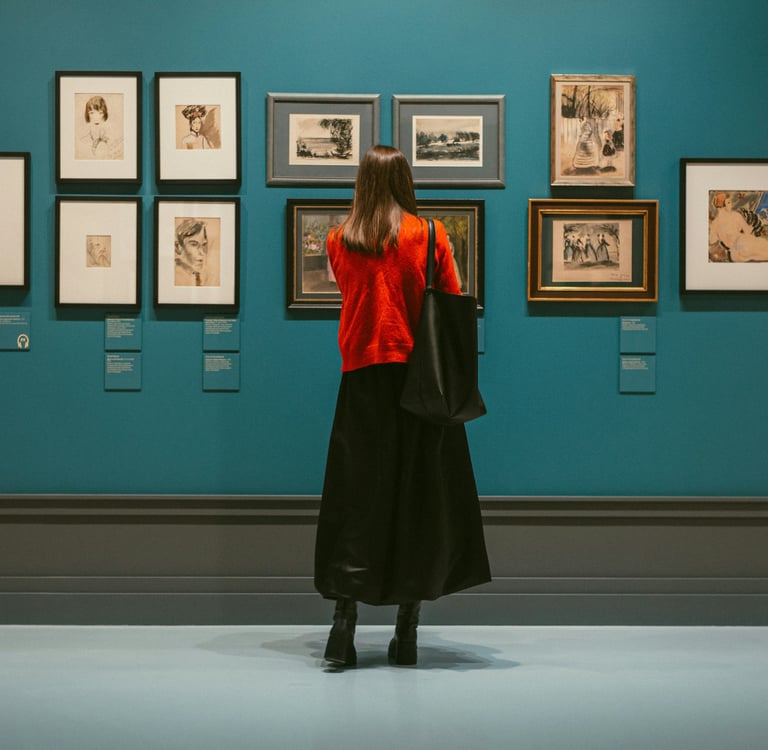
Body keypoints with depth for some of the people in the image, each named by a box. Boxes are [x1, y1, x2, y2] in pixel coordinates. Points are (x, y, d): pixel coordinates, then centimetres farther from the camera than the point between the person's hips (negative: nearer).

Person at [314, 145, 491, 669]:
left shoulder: (339, 242, 4)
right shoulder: (429, 234, -1)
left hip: (361, 374, 1)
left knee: (356, 496, 4)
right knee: (420, 496, 5)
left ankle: (344, 622, -7)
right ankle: (407, 632, 7)